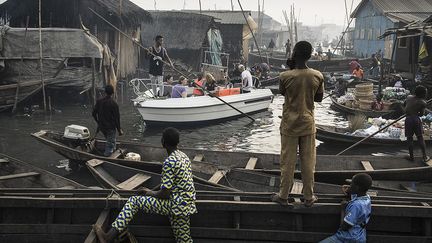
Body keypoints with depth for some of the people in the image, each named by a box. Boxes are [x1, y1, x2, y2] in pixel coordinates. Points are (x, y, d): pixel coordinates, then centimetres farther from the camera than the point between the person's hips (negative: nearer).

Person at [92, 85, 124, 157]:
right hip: (110, 127, -5)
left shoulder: (99, 101, -4)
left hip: (101, 126, 5)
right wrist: (119, 129, -6)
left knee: (109, 140, 27)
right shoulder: (113, 104, -19)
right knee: (110, 143, 7)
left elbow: (94, 114, 5)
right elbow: (117, 118, -16)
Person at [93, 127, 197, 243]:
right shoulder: (183, 156, 11)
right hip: (185, 206, 9)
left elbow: (165, 194, -19)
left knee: (134, 201, -5)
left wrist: (151, 193, 2)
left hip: (176, 205, -9)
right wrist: (152, 191, 20)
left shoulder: (169, 162, -19)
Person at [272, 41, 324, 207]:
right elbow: (319, 98, 5)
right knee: (308, 162, 11)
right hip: (308, 124, 2)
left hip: (289, 124, -1)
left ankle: (283, 196, 19)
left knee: (287, 161, 9)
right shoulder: (317, 76, -9)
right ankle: (308, 197, 21)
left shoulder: (285, 76, -16)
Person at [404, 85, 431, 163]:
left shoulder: (409, 97, 6)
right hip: (416, 119, -2)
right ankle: (425, 157, 8)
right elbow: (421, 114, 2)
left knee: (409, 139, 9)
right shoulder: (423, 103, -4)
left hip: (408, 119, 2)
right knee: (420, 138, 8)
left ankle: (411, 156, 13)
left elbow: (404, 105, 22)